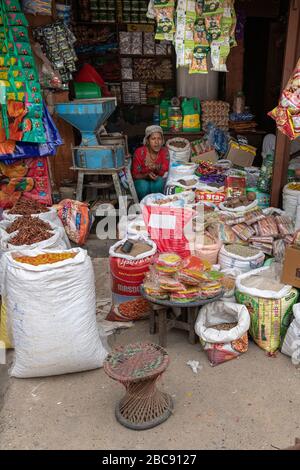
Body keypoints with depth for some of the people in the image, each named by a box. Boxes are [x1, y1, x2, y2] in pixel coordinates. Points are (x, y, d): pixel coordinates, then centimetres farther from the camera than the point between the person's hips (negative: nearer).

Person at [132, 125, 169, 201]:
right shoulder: (139, 152, -21)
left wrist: (157, 169, -36)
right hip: (142, 179, -1)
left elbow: (164, 173, -13)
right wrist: (147, 175, -34)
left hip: (158, 178, 1)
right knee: (143, 186, -34)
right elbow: (135, 175, -14)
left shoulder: (164, 151, -15)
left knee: (158, 183, -32)